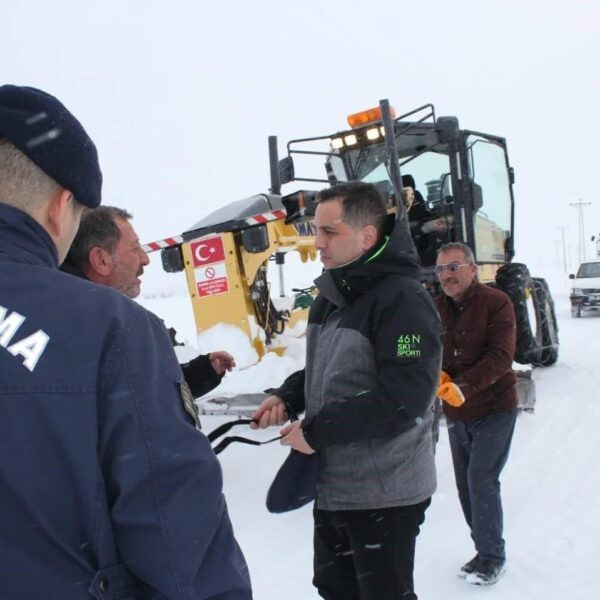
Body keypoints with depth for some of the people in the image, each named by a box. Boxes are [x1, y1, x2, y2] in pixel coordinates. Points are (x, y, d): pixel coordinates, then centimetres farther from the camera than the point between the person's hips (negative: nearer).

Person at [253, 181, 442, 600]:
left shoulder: (404, 301, -21)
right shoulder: (330, 297, 7)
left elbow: (401, 400, -27)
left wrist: (316, 430, -21)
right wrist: (287, 397, 0)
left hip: (384, 491, -9)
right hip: (331, 483, 9)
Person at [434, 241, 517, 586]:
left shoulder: (496, 303, -14)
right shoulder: (436, 309, 1)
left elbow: (501, 356, -23)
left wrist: (465, 387, -33)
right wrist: (436, 375, -21)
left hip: (494, 409, -6)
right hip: (456, 414, 6)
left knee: (481, 481, -8)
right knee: (465, 485, 11)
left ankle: (492, 555, 10)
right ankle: (486, 551, 27)